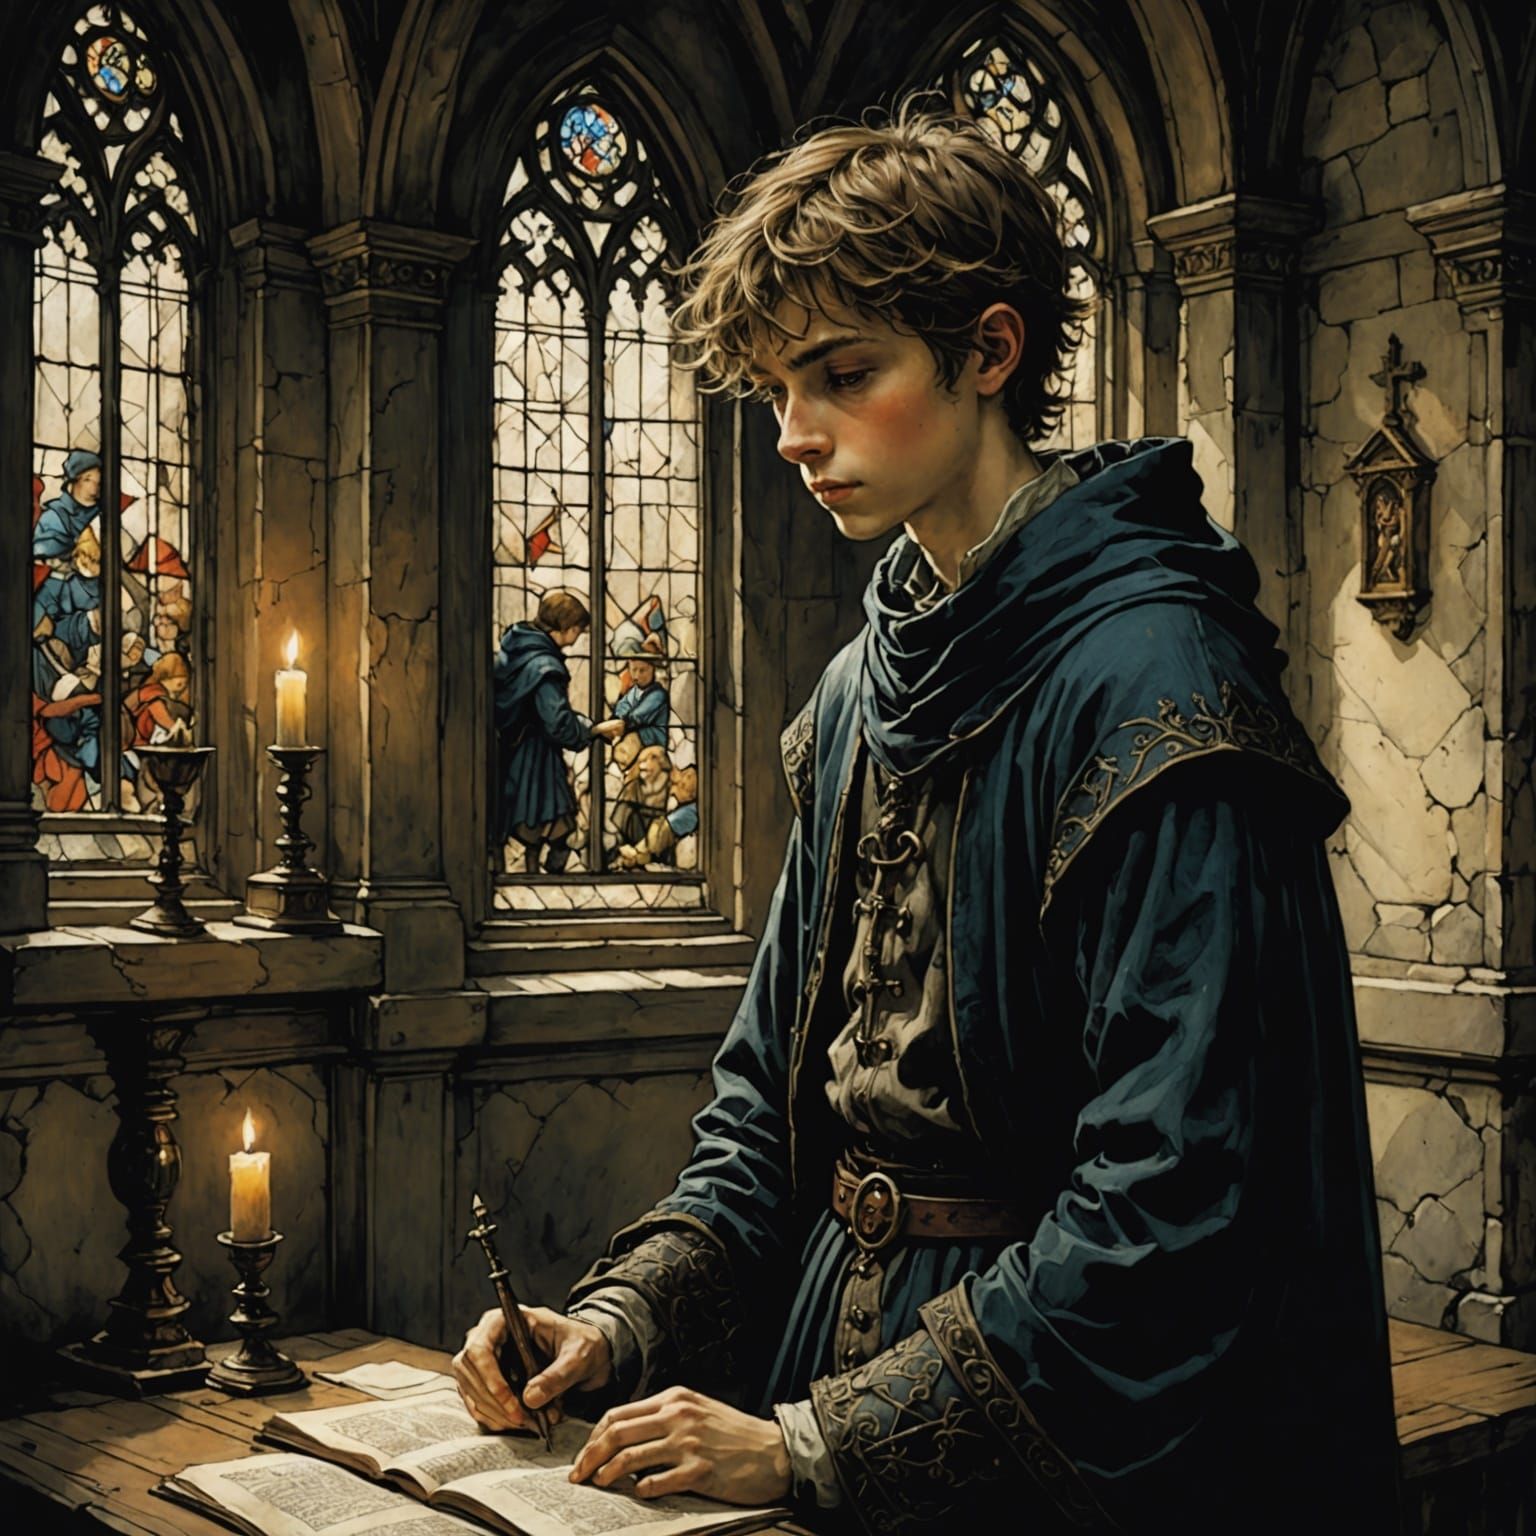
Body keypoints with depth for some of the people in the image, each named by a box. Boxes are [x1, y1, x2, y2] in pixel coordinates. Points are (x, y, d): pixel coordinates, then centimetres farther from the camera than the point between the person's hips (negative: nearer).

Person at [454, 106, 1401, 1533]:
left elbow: (1168, 1202, -22)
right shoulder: (859, 689, 6)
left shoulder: (1150, 681, -18)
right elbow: (775, 1086, 11)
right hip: (838, 1351, 6)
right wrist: (627, 1317, -4)